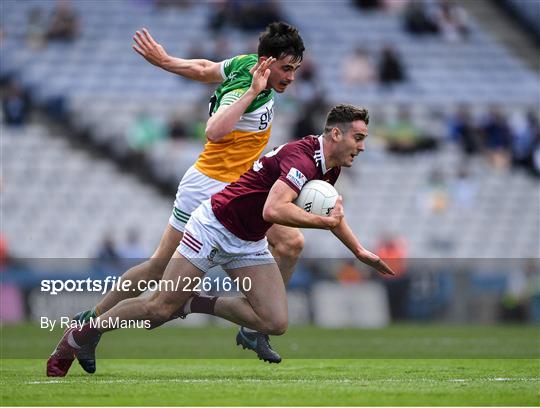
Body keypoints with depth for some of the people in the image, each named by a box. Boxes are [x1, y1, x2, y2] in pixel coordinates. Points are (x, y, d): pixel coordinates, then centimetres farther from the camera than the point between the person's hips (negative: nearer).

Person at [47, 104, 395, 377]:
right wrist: (326, 222, -32)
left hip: (249, 244, 9)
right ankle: (78, 337, 8)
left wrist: (360, 251, 27)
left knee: (276, 323, -9)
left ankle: (197, 305, 7)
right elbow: (274, 209, -40)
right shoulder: (302, 158, -25)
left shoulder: (330, 168, 5)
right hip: (215, 226, -9)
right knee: (161, 307, -10)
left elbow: (329, 213, 27)